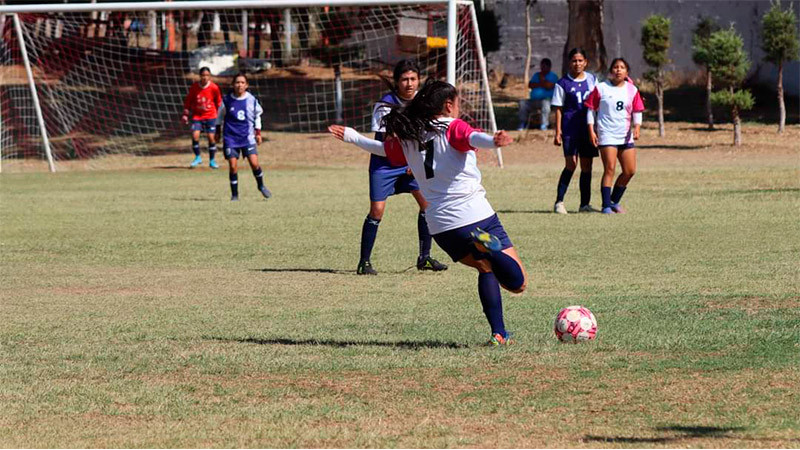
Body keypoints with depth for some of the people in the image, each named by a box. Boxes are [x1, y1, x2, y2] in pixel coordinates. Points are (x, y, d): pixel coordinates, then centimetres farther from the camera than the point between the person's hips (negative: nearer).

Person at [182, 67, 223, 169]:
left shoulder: (214, 88, -10)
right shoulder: (194, 87, -9)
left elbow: (218, 102, 6)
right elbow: (188, 100, 4)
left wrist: (215, 112, 13)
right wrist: (186, 114, 1)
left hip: (210, 116, 0)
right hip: (197, 115, 0)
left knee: (211, 137, -3)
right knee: (195, 135, -14)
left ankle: (212, 160, 12)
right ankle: (197, 158, 3)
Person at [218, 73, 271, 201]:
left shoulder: (251, 100, 0)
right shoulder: (227, 100, -2)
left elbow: (257, 115, 14)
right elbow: (220, 115, 12)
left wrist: (258, 133, 13)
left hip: (247, 137, 0)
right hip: (230, 137, 0)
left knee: (254, 163, -11)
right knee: (233, 166, -6)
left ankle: (261, 186, 15)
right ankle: (234, 194, 8)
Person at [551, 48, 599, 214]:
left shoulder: (591, 79, 10)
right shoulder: (563, 83, -2)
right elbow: (558, 109, -1)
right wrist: (558, 132, -7)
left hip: (588, 127, 4)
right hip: (570, 127, -4)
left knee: (587, 166, 6)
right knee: (571, 163, -13)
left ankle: (585, 204, 12)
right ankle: (559, 202, -6)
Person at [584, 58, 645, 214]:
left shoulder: (632, 90, 8)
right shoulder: (601, 88, 0)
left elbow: (637, 112, 10)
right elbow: (591, 109, 3)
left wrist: (636, 128, -8)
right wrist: (591, 131, -5)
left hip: (626, 136, 4)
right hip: (607, 135, -4)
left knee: (630, 171, 2)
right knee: (609, 169, -13)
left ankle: (614, 201, 19)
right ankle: (606, 206, -9)